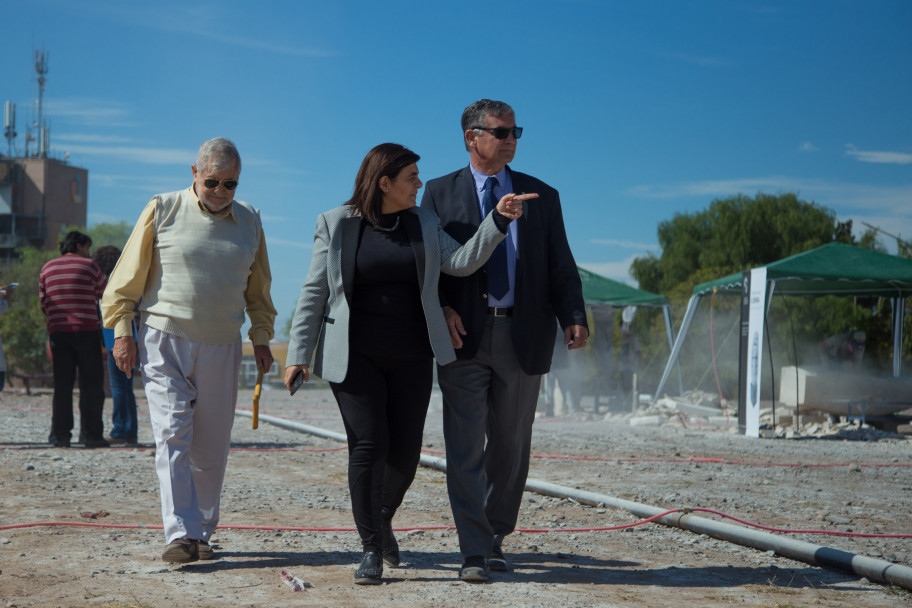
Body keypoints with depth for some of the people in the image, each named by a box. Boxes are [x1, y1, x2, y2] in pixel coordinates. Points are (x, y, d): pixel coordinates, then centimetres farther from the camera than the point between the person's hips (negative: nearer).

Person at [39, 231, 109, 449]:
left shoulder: (47, 269, 10)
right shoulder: (90, 266, -2)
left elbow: (44, 303, 10)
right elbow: (104, 295, 6)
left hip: (57, 331, 4)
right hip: (87, 330, -4)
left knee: (62, 384, 7)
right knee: (91, 384, 1)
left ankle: (60, 434, 3)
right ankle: (91, 434, -2)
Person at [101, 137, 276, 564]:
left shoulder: (249, 221, 12)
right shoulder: (162, 210, 0)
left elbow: (258, 289, 22)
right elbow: (128, 276, 2)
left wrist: (261, 337, 16)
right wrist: (122, 330, -4)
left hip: (222, 348, 3)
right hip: (164, 341, -3)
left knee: (211, 448, 5)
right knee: (173, 435, -13)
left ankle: (202, 532, 18)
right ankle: (180, 534, -16)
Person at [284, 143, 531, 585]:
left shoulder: (424, 224, 8)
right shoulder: (336, 225, -1)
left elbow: (462, 262, -6)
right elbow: (314, 294, -1)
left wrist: (499, 219, -17)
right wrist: (299, 354, -6)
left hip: (411, 358, 3)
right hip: (355, 357, -3)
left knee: (403, 453, 4)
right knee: (368, 447, -11)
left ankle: (382, 519, 33)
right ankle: (372, 549, -1)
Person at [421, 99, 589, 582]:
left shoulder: (542, 196, 11)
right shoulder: (440, 193, 8)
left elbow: (561, 267, 7)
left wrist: (574, 317, -9)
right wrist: (441, 308, -14)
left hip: (522, 337, 2)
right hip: (465, 337, -2)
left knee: (511, 447, 9)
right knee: (465, 448, -5)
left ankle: (495, 537, 25)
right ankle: (474, 552, -2)